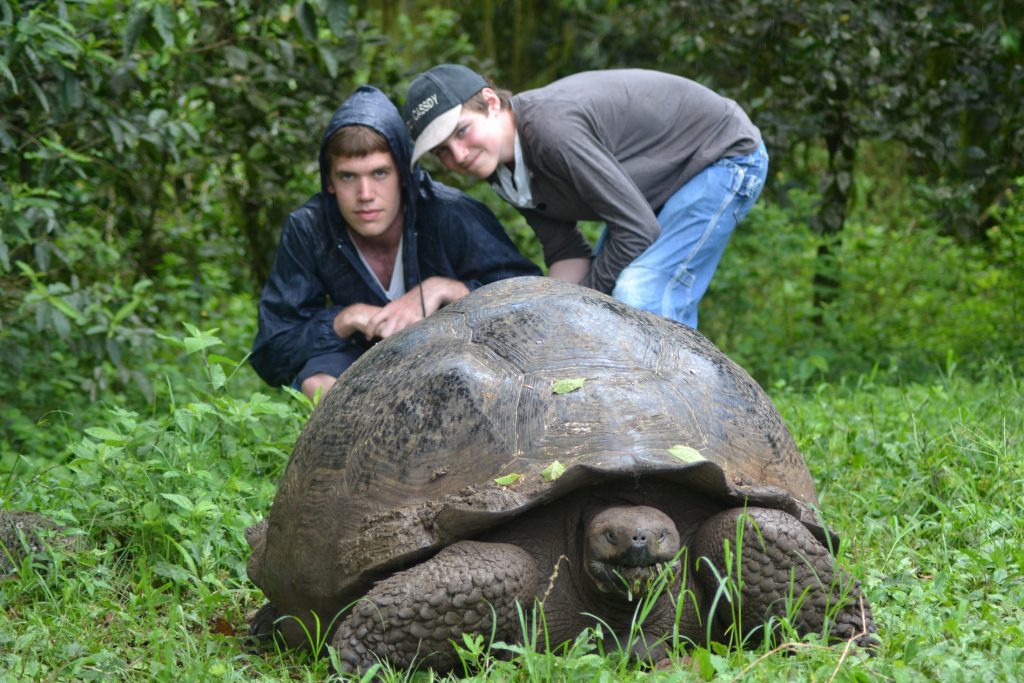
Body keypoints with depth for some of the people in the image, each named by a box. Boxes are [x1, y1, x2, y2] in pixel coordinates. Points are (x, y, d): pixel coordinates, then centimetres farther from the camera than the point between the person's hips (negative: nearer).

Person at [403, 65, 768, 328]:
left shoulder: (551, 129, -36)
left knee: (643, 293, -23)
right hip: (663, 185, 9)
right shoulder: (502, 165, -8)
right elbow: (566, 251, -4)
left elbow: (638, 229, -31)